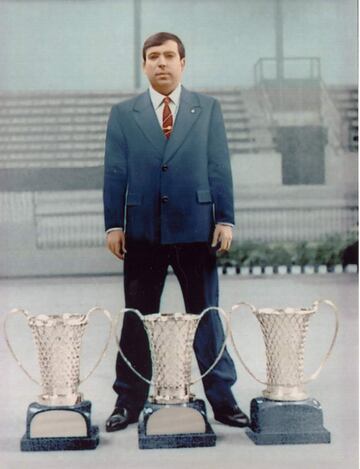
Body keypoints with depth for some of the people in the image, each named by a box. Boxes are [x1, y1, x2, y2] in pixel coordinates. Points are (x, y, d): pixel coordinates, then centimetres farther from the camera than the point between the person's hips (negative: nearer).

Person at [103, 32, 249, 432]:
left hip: (196, 230, 0)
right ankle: (129, 402, 18)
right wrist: (114, 224, -2)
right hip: (143, 233, 1)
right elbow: (115, 173, 4)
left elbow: (219, 168, 4)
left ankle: (222, 400, 16)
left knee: (206, 316, 6)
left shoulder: (208, 109, 7)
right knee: (137, 319, 7)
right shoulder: (123, 114, 7)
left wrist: (225, 219, -2)